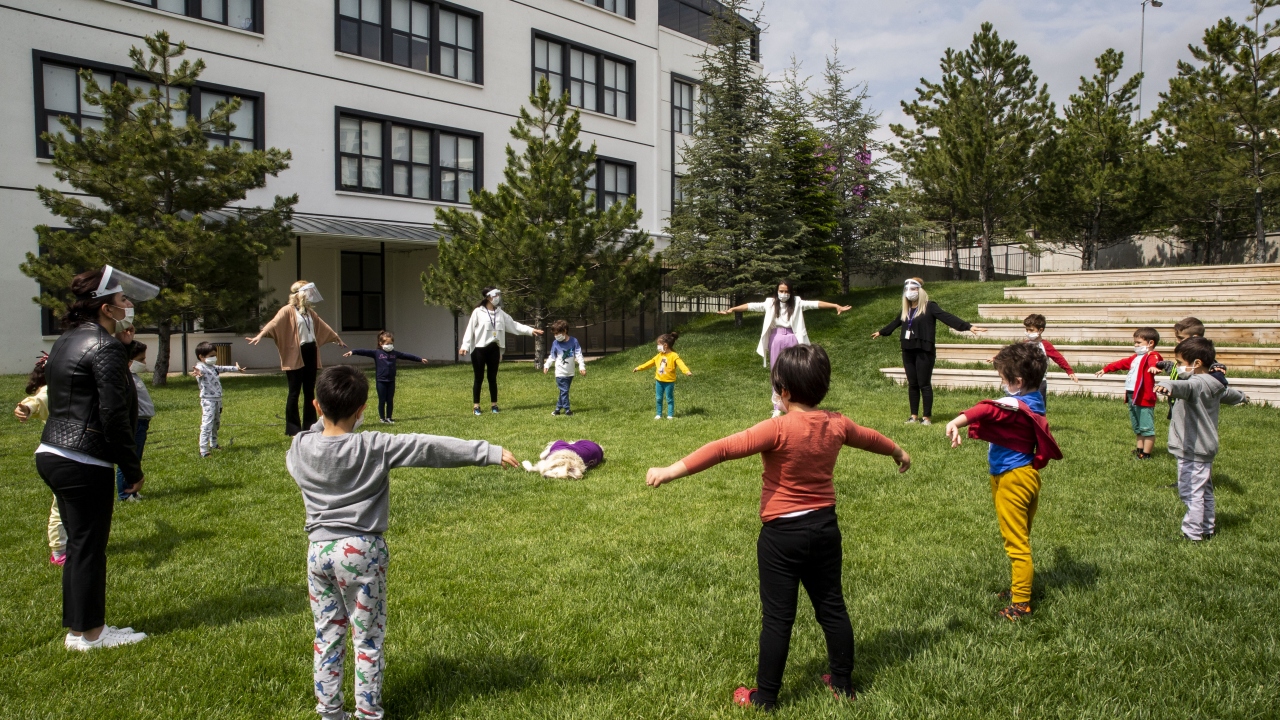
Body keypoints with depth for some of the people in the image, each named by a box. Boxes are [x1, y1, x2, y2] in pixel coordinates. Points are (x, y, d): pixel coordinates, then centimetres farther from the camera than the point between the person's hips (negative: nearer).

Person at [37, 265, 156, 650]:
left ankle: (78, 626, 26)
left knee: (79, 543, 17)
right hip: (84, 463, -9)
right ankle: (89, 633, 13)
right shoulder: (106, 348, -16)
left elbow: (62, 400, 17)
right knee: (88, 547, 2)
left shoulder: (65, 340, 14)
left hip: (51, 454, 9)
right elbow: (114, 415, -20)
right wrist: (132, 468, -11)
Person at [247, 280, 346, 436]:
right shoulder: (288, 310, -7)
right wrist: (260, 334, -41)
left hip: (310, 352, 7)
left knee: (309, 391, 11)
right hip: (295, 355, -7)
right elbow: (274, 323, -24)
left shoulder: (310, 311, 16)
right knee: (295, 392, -3)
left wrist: (337, 338, 42)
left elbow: (323, 327, 30)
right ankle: (292, 428, 3)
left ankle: (310, 424, 18)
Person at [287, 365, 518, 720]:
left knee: (327, 635, 16)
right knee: (368, 637, 9)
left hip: (319, 550, 4)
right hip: (361, 550, -4)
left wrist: (325, 422, 18)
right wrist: (489, 452, -19)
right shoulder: (373, 447, -16)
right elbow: (431, 448, -18)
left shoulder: (300, 447, -4)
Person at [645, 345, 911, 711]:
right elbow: (869, 436, 20)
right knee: (832, 607, 17)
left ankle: (765, 697, 13)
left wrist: (673, 470, -32)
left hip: (782, 534, -6)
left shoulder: (778, 429, -21)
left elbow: (723, 449, -29)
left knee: (777, 617, 3)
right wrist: (897, 452, 42)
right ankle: (843, 683, 30)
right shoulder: (837, 424, -1)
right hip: (825, 528, 6)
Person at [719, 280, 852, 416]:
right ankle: (777, 408, 12)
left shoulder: (797, 302, 2)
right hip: (776, 339, 1)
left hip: (791, 339, -1)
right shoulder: (770, 303, 2)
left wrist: (836, 306, -10)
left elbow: (815, 304, -4)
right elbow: (752, 306, -6)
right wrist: (732, 309, -14)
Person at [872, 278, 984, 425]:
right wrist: (881, 332, 45)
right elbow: (895, 323, 31)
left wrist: (968, 326, -28)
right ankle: (914, 415, 18)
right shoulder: (906, 310, 14)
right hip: (908, 351, 6)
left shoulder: (929, 307, -7)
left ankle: (927, 417, 5)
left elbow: (947, 317, -17)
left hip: (924, 352, -6)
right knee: (912, 384, 10)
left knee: (924, 384, -2)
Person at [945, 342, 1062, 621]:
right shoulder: (1034, 402, 4)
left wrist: (957, 422, -61)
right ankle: (1019, 587, 36)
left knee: (1016, 543, -1)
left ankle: (1020, 604, 6)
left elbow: (988, 410, -45)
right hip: (1028, 474, 9)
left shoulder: (1015, 407, -24)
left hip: (1011, 480, -9)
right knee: (1021, 538, 22)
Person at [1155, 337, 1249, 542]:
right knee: (1204, 492, 21)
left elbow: (1185, 387, -45)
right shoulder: (1214, 385, 12)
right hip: (1206, 447, 11)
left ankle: (1192, 534, -3)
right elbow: (1228, 393, 35)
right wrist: (1241, 396, 59)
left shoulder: (1198, 384, -20)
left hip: (1193, 450, -11)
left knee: (1192, 493, -6)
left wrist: (1167, 386, -67)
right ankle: (1208, 528, 33)